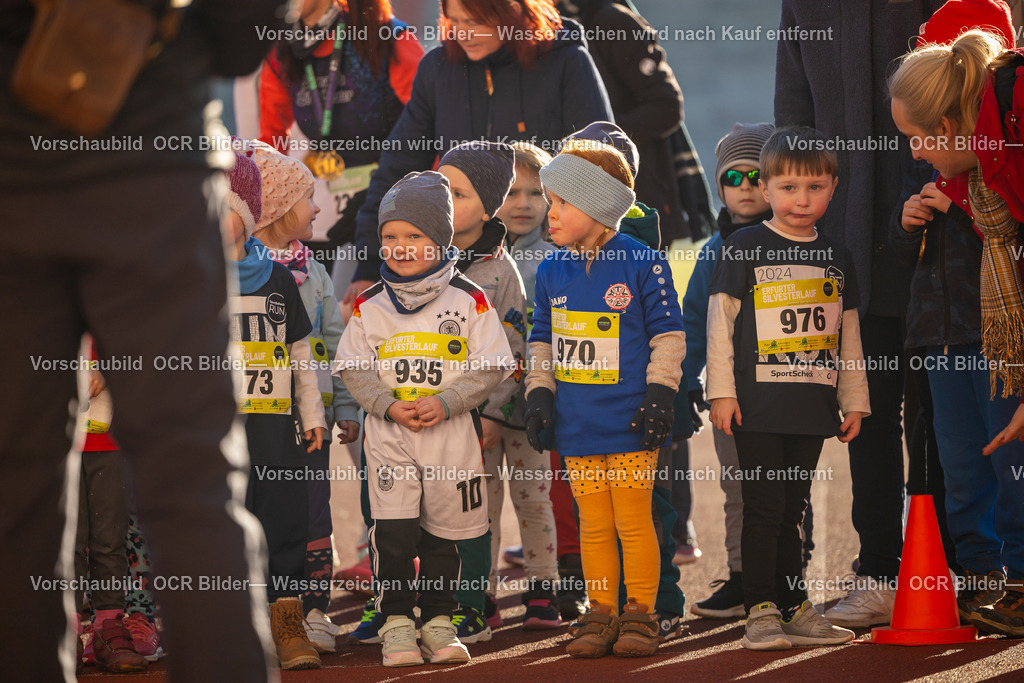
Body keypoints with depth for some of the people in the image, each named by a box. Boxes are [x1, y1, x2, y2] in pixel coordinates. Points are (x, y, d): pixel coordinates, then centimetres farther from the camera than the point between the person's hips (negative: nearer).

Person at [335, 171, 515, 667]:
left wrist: (445, 403, -15)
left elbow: (491, 367, -3)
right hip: (388, 436, 0)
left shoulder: (469, 301, -1)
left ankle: (439, 624, 20)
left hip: (452, 434, 0)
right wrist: (388, 404, -12)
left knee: (442, 533, 8)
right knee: (394, 532, -8)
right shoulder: (370, 305, 4)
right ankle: (396, 626, 1)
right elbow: (353, 368, 4)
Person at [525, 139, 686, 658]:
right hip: (577, 426, 4)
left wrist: (659, 394, -9)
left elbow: (668, 333, -4)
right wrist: (539, 392, 7)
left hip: (630, 424, -4)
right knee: (594, 526, 8)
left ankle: (640, 615, 10)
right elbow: (542, 338, 17)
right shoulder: (551, 271, 7)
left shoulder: (642, 264, -8)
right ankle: (600, 616, 16)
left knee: (633, 522, 0)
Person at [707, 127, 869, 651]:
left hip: (812, 407, 4)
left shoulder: (835, 258, 12)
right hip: (758, 407, -4)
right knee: (765, 509, -6)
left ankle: (795, 609, 15)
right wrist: (721, 391, -7)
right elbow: (720, 321, -2)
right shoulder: (746, 248, -2)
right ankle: (761, 612, -3)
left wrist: (854, 400, 16)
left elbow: (848, 335, 18)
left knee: (791, 511, 10)